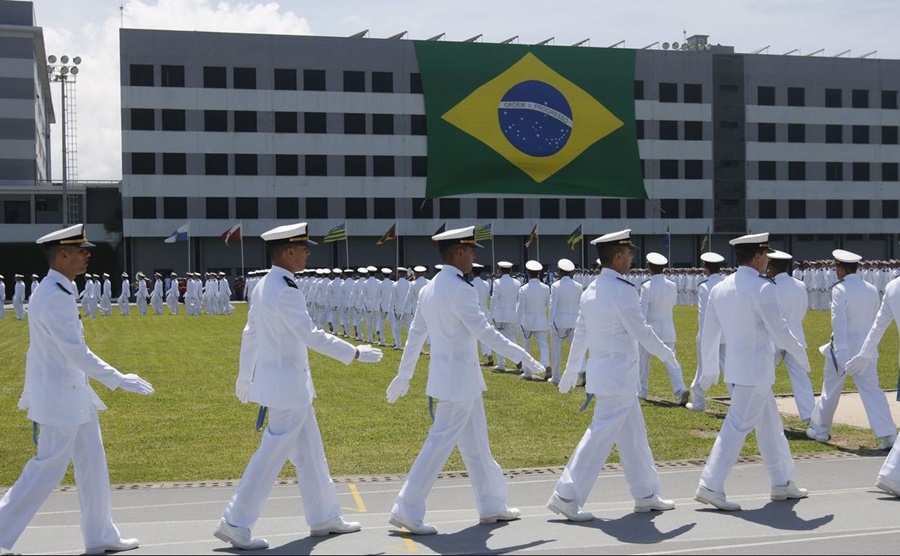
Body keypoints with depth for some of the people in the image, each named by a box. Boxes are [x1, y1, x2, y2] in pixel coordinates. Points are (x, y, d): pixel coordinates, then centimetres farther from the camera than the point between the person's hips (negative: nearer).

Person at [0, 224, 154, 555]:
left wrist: (32, 394, 23)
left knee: (92, 465, 13)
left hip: (72, 393, 10)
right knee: (48, 469, -2)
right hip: (60, 398, -10)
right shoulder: (54, 299, -23)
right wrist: (120, 381, -22)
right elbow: (77, 353, -26)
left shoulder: (57, 292, 9)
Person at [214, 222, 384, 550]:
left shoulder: (264, 286, 8)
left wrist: (245, 376, 24)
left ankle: (324, 517, 26)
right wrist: (355, 354, -17)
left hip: (279, 380, 10)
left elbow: (250, 333, 15)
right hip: (287, 382, -10)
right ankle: (235, 524, 2)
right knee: (272, 454, -3)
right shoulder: (284, 292, -21)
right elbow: (311, 336, -23)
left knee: (309, 451, 16)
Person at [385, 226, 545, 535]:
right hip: (459, 379, -9)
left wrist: (403, 376, 22)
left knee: (475, 444, 16)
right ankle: (407, 511, 0)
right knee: (440, 443, -4)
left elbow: (415, 335, 15)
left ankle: (491, 505, 25)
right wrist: (526, 360, -16)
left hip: (447, 377, 9)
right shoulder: (460, 290, -18)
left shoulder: (429, 289, 9)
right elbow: (485, 333, -21)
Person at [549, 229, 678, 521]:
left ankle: (645, 494, 25)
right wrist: (667, 354, -1)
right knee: (601, 435, -6)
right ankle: (566, 495, -5)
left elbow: (580, 335, 15)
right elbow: (641, 331, -16)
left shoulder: (590, 291, 9)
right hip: (619, 375, -9)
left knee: (633, 433, 16)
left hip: (601, 372, 9)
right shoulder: (623, 290, -18)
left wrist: (571, 370, 22)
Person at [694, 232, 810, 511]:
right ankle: (710, 486, -8)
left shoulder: (719, 288, 8)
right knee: (737, 426, -6)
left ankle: (782, 482, 27)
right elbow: (779, 330, -16)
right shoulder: (762, 288, -15)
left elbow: (709, 334, 12)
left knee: (770, 425, 18)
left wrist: (709, 368, 22)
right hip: (756, 369, -8)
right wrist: (800, 352, 1)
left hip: (735, 366, 8)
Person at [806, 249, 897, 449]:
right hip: (867, 347, 4)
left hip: (845, 345, -4)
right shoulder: (872, 290, 6)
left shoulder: (840, 290, -12)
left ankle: (820, 430, 25)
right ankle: (887, 435, -9)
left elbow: (839, 323, -19)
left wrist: (841, 356, -22)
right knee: (872, 390, 2)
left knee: (830, 390, 11)